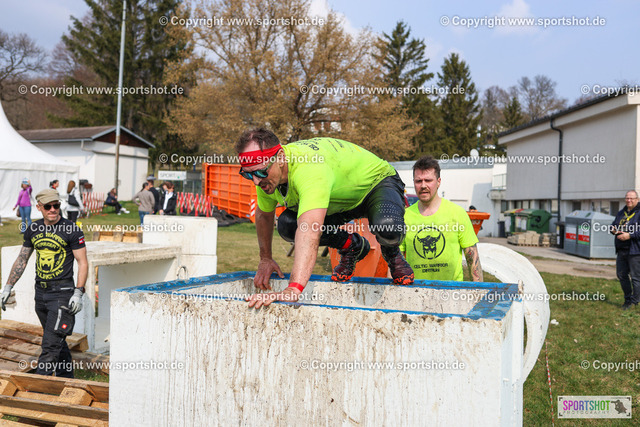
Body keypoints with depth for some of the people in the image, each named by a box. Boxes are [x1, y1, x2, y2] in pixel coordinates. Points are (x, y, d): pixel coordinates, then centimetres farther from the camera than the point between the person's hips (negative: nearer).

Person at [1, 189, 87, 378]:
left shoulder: (71, 230, -9)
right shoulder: (33, 230, 8)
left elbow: (83, 263, -9)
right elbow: (21, 260, 17)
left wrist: (78, 293, -16)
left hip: (62, 293, -6)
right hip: (40, 292, 6)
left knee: (51, 344, -8)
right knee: (57, 340, 16)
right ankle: (67, 381, 29)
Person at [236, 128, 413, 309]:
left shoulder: (309, 168, -44)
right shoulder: (266, 176, -17)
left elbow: (310, 230, -58)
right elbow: (264, 215, 6)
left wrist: (293, 289, -66)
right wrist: (265, 259, 10)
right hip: (341, 201, 7)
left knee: (387, 228, -40)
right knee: (286, 225, -17)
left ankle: (391, 253, 0)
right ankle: (352, 246, 8)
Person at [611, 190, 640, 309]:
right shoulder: (621, 213, 16)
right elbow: (613, 225, 24)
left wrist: (630, 235, -22)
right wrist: (614, 229, 2)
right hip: (621, 250, 8)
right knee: (621, 275, 13)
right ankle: (628, 299, 27)